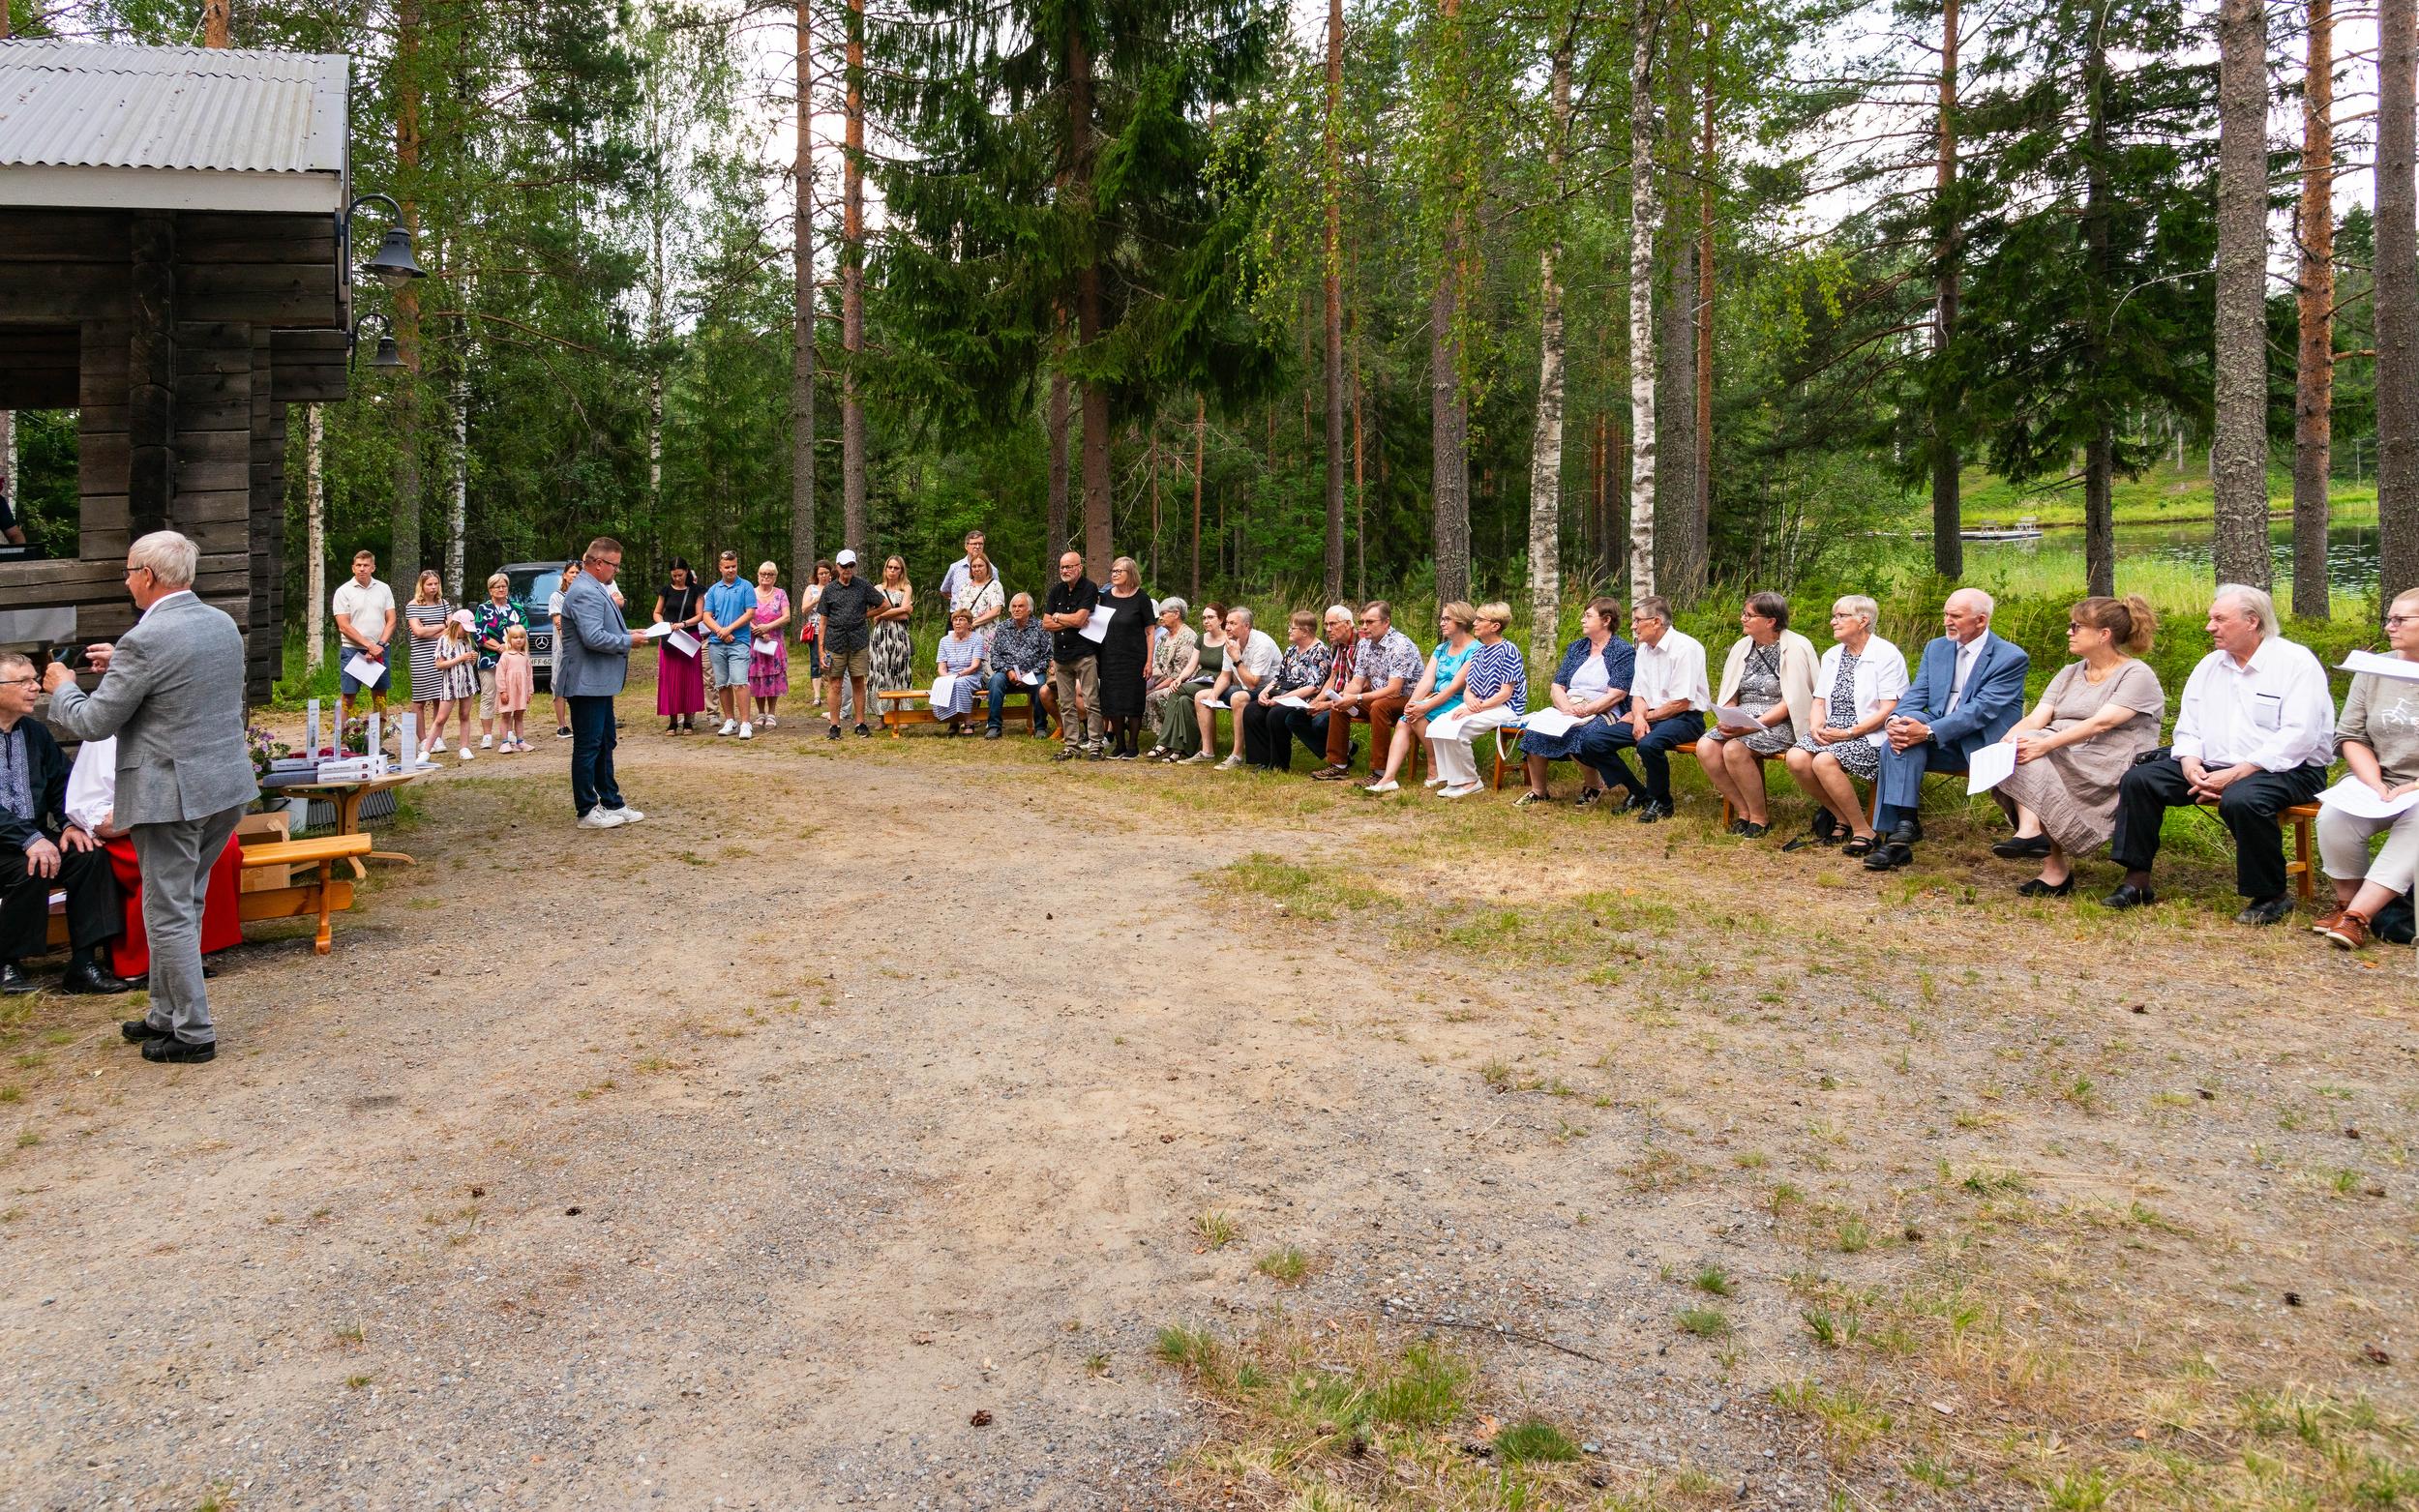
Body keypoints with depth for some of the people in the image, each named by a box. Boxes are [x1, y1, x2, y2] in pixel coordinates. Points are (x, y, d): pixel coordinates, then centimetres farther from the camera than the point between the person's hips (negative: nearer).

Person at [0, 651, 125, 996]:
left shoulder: (35, 732, 13)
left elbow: (62, 783, 14)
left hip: (35, 835, 6)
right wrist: (29, 840, -30)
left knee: (91, 855, -20)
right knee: (32, 869, -33)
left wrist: (70, 823, -6)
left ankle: (83, 965, -20)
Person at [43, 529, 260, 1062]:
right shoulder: (224, 624, 7)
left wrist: (61, 687, 9)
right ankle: (168, 1013, 29)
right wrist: (121, 667, 22)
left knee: (169, 914, 3)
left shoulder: (146, 641, -18)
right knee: (182, 907, 19)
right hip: (226, 785, 8)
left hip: (171, 793, -8)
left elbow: (93, 723, -10)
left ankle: (193, 1033, 10)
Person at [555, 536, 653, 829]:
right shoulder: (585, 592, -19)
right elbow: (594, 638, -27)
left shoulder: (595, 589, 15)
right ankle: (587, 812, 4)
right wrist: (629, 641, -15)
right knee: (587, 747, -3)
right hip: (587, 683, -11)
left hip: (599, 683, 11)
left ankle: (611, 804, 25)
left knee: (605, 744, 16)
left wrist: (628, 632, 10)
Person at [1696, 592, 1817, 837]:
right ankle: (1743, 810, -7)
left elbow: (1792, 702, -13)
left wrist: (1753, 725, -21)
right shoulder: (1743, 646, 14)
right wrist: (1725, 719, -8)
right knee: (1705, 747, -20)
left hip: (1779, 723, -7)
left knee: (1735, 750, -31)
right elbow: (1729, 696, 13)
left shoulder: (1795, 648, -7)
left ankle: (1760, 817, -13)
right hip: (1743, 722, 7)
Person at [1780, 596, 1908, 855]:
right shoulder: (1832, 655, 18)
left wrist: (1848, 733, -18)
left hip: (1869, 735, -7)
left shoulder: (1886, 655, -5)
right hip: (1831, 732, 7)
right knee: (1795, 758, -23)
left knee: (1824, 761, -32)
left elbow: (1889, 710, -12)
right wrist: (1816, 727, -6)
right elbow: (1819, 701, 17)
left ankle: (1862, 830, -16)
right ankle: (1841, 817, -2)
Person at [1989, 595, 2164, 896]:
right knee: (2020, 747, -25)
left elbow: (2100, 724, -18)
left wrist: (2046, 744, -32)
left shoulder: (2137, 675, -2)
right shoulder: (2070, 673, 20)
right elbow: (2036, 718, 5)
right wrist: (2005, 742, -17)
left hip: (2112, 767, -6)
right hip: (2061, 757, 6)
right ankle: (2031, 831, -35)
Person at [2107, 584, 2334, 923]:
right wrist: (2191, 763, -11)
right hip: (2214, 766, 7)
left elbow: (2298, 737, -18)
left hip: (2286, 768, -7)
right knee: (2137, 779, -9)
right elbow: (2188, 726, 12)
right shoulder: (2210, 665, 13)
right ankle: (2136, 881, -5)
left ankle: (2272, 896, -18)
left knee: (2240, 800, -38)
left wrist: (2235, 773, -24)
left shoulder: (2296, 663, -9)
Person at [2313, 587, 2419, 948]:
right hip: (2375, 783, 3)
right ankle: (2346, 903, -6)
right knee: (2333, 817, -26)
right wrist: (2375, 786, -8)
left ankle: (2357, 916, -34)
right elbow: (2350, 737, 8)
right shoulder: (2374, 670, 8)